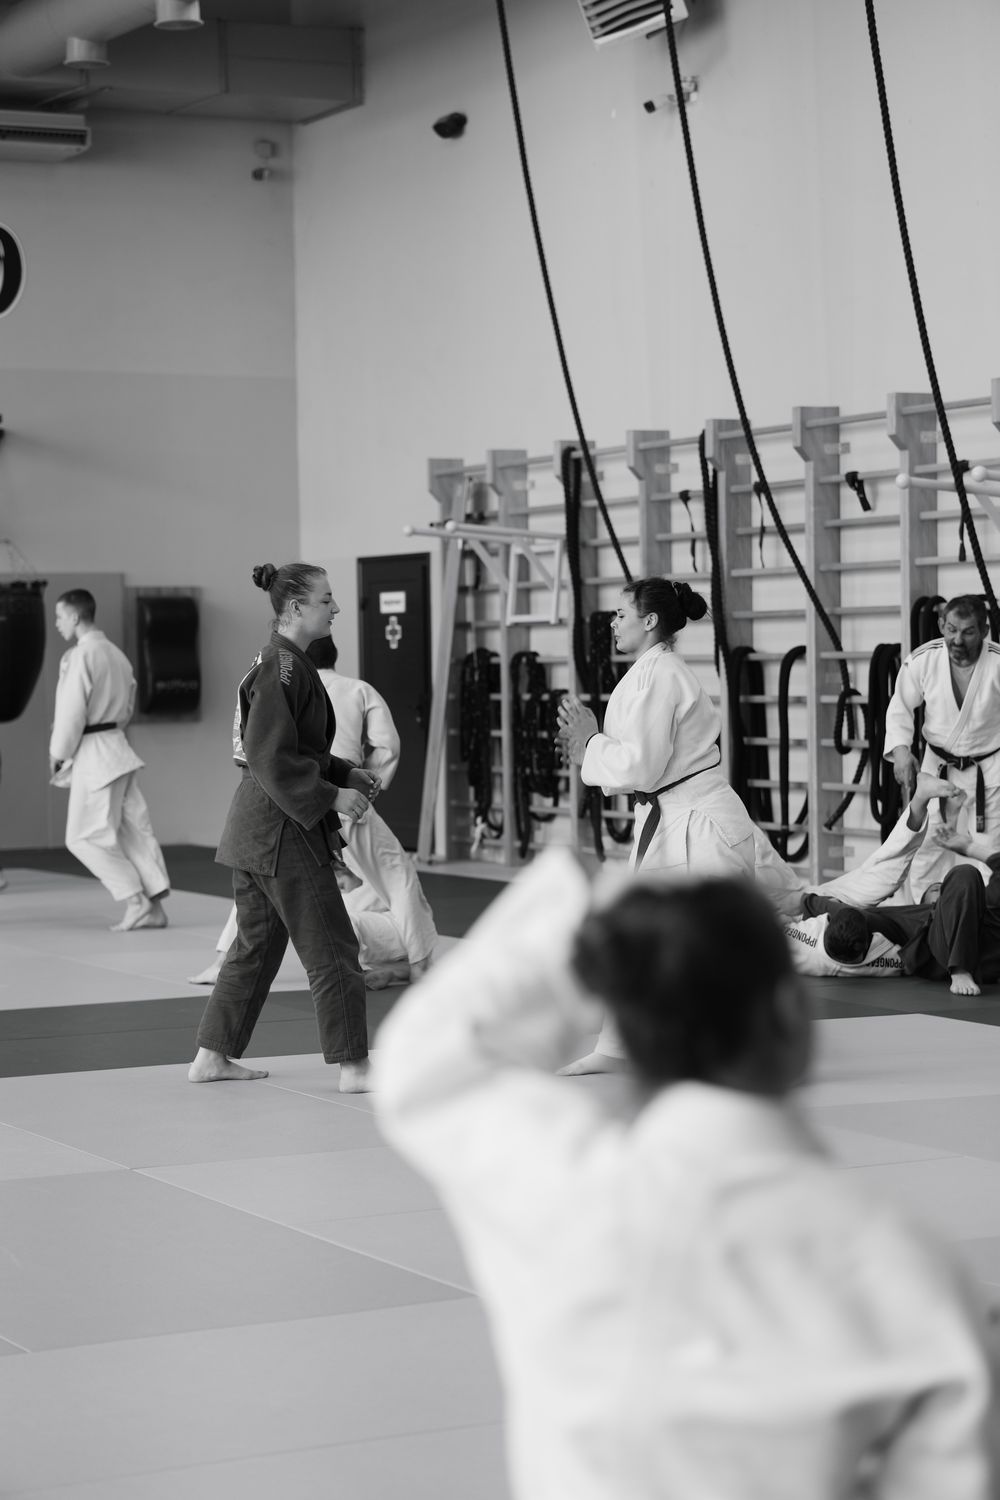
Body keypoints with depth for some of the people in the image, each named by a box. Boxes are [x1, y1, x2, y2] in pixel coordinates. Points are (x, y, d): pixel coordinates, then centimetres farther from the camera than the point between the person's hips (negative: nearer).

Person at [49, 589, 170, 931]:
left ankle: (137, 902, -6)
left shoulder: (80, 656, -15)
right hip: (117, 748, 9)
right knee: (134, 829, 7)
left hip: (93, 756, -9)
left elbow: (72, 711, -16)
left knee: (85, 836, -2)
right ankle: (154, 906, 5)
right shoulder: (117, 654, 13)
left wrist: (58, 755, -5)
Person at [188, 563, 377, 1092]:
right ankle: (353, 1066, 0)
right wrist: (332, 796, -18)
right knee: (331, 947, -5)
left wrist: (348, 775, 12)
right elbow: (272, 758, -22)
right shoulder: (282, 668, -17)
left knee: (257, 944, 17)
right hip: (283, 828, -10)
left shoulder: (284, 662, 14)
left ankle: (212, 1057, 23)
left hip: (255, 825, 10)